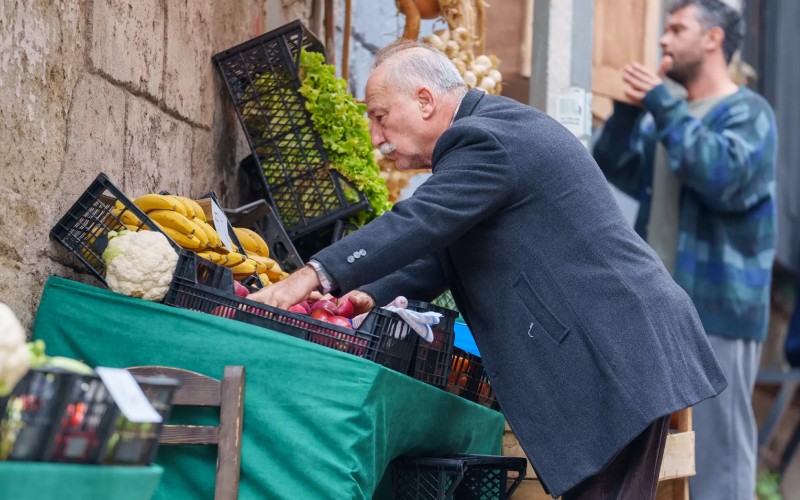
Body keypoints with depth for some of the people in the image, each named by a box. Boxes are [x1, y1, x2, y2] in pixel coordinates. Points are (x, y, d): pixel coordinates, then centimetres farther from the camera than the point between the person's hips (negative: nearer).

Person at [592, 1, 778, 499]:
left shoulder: (748, 112, -3)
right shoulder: (668, 113, 18)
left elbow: (724, 178, -21)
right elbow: (611, 168, 10)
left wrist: (663, 106, -16)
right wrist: (631, 109, -5)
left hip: (717, 310, -7)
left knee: (716, 449, -6)